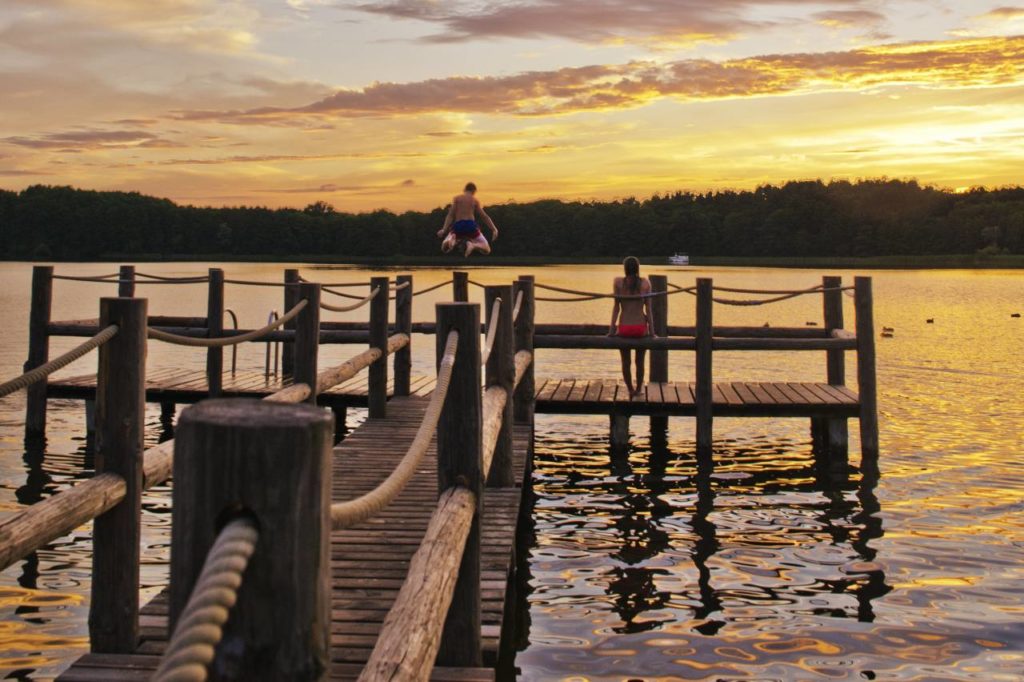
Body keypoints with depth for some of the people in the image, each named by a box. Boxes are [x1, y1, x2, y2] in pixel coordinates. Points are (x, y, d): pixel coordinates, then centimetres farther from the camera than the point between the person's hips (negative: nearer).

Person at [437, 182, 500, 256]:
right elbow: (484, 216, 5)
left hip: (457, 226, 1)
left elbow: (450, 215, 1)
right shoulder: (475, 200, 10)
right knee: (486, 250, 11)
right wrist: (494, 229, 8)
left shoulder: (456, 198, 11)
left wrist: (444, 230, -3)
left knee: (444, 249, 19)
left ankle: (451, 239, -19)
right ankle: (473, 245, -25)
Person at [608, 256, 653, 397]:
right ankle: (639, 389, 33)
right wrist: (651, 329, 7)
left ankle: (631, 390, 26)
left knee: (625, 362, 19)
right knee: (640, 362, 22)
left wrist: (612, 328, 4)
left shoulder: (618, 282, -2)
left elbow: (616, 306, -1)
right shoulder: (645, 283, 0)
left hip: (624, 328, -1)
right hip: (641, 328, 1)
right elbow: (648, 308, 0)